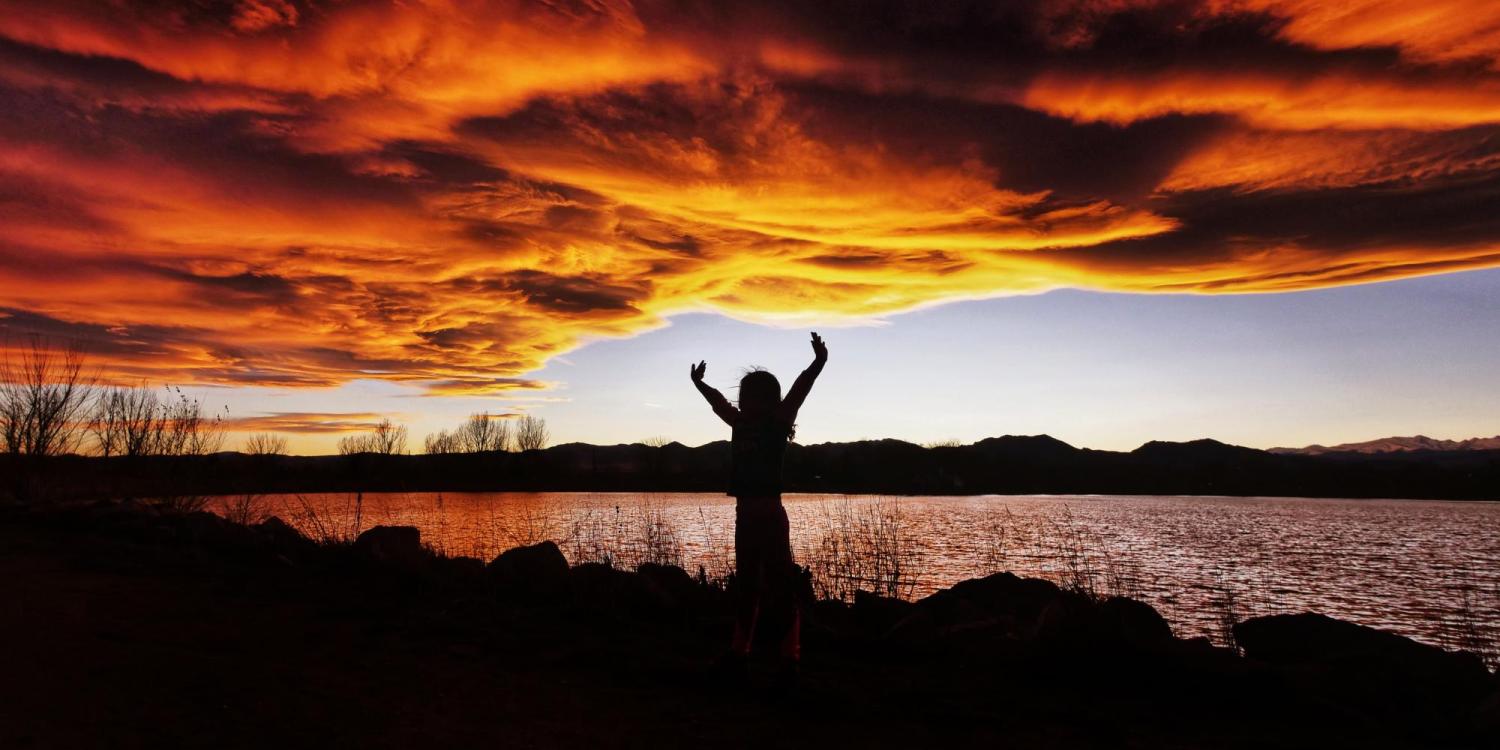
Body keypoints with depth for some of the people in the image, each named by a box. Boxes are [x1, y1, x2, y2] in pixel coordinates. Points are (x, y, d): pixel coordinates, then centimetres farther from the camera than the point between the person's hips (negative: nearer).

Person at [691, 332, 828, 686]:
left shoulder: (776, 424, -6)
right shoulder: (741, 422, 11)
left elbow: (797, 393, -20)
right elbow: (719, 402, 29)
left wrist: (817, 364, -34)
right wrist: (699, 383, 44)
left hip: (769, 514, -7)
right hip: (746, 514, 7)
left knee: (780, 587, -2)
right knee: (746, 586, 15)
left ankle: (790, 659, 5)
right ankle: (739, 652, 25)